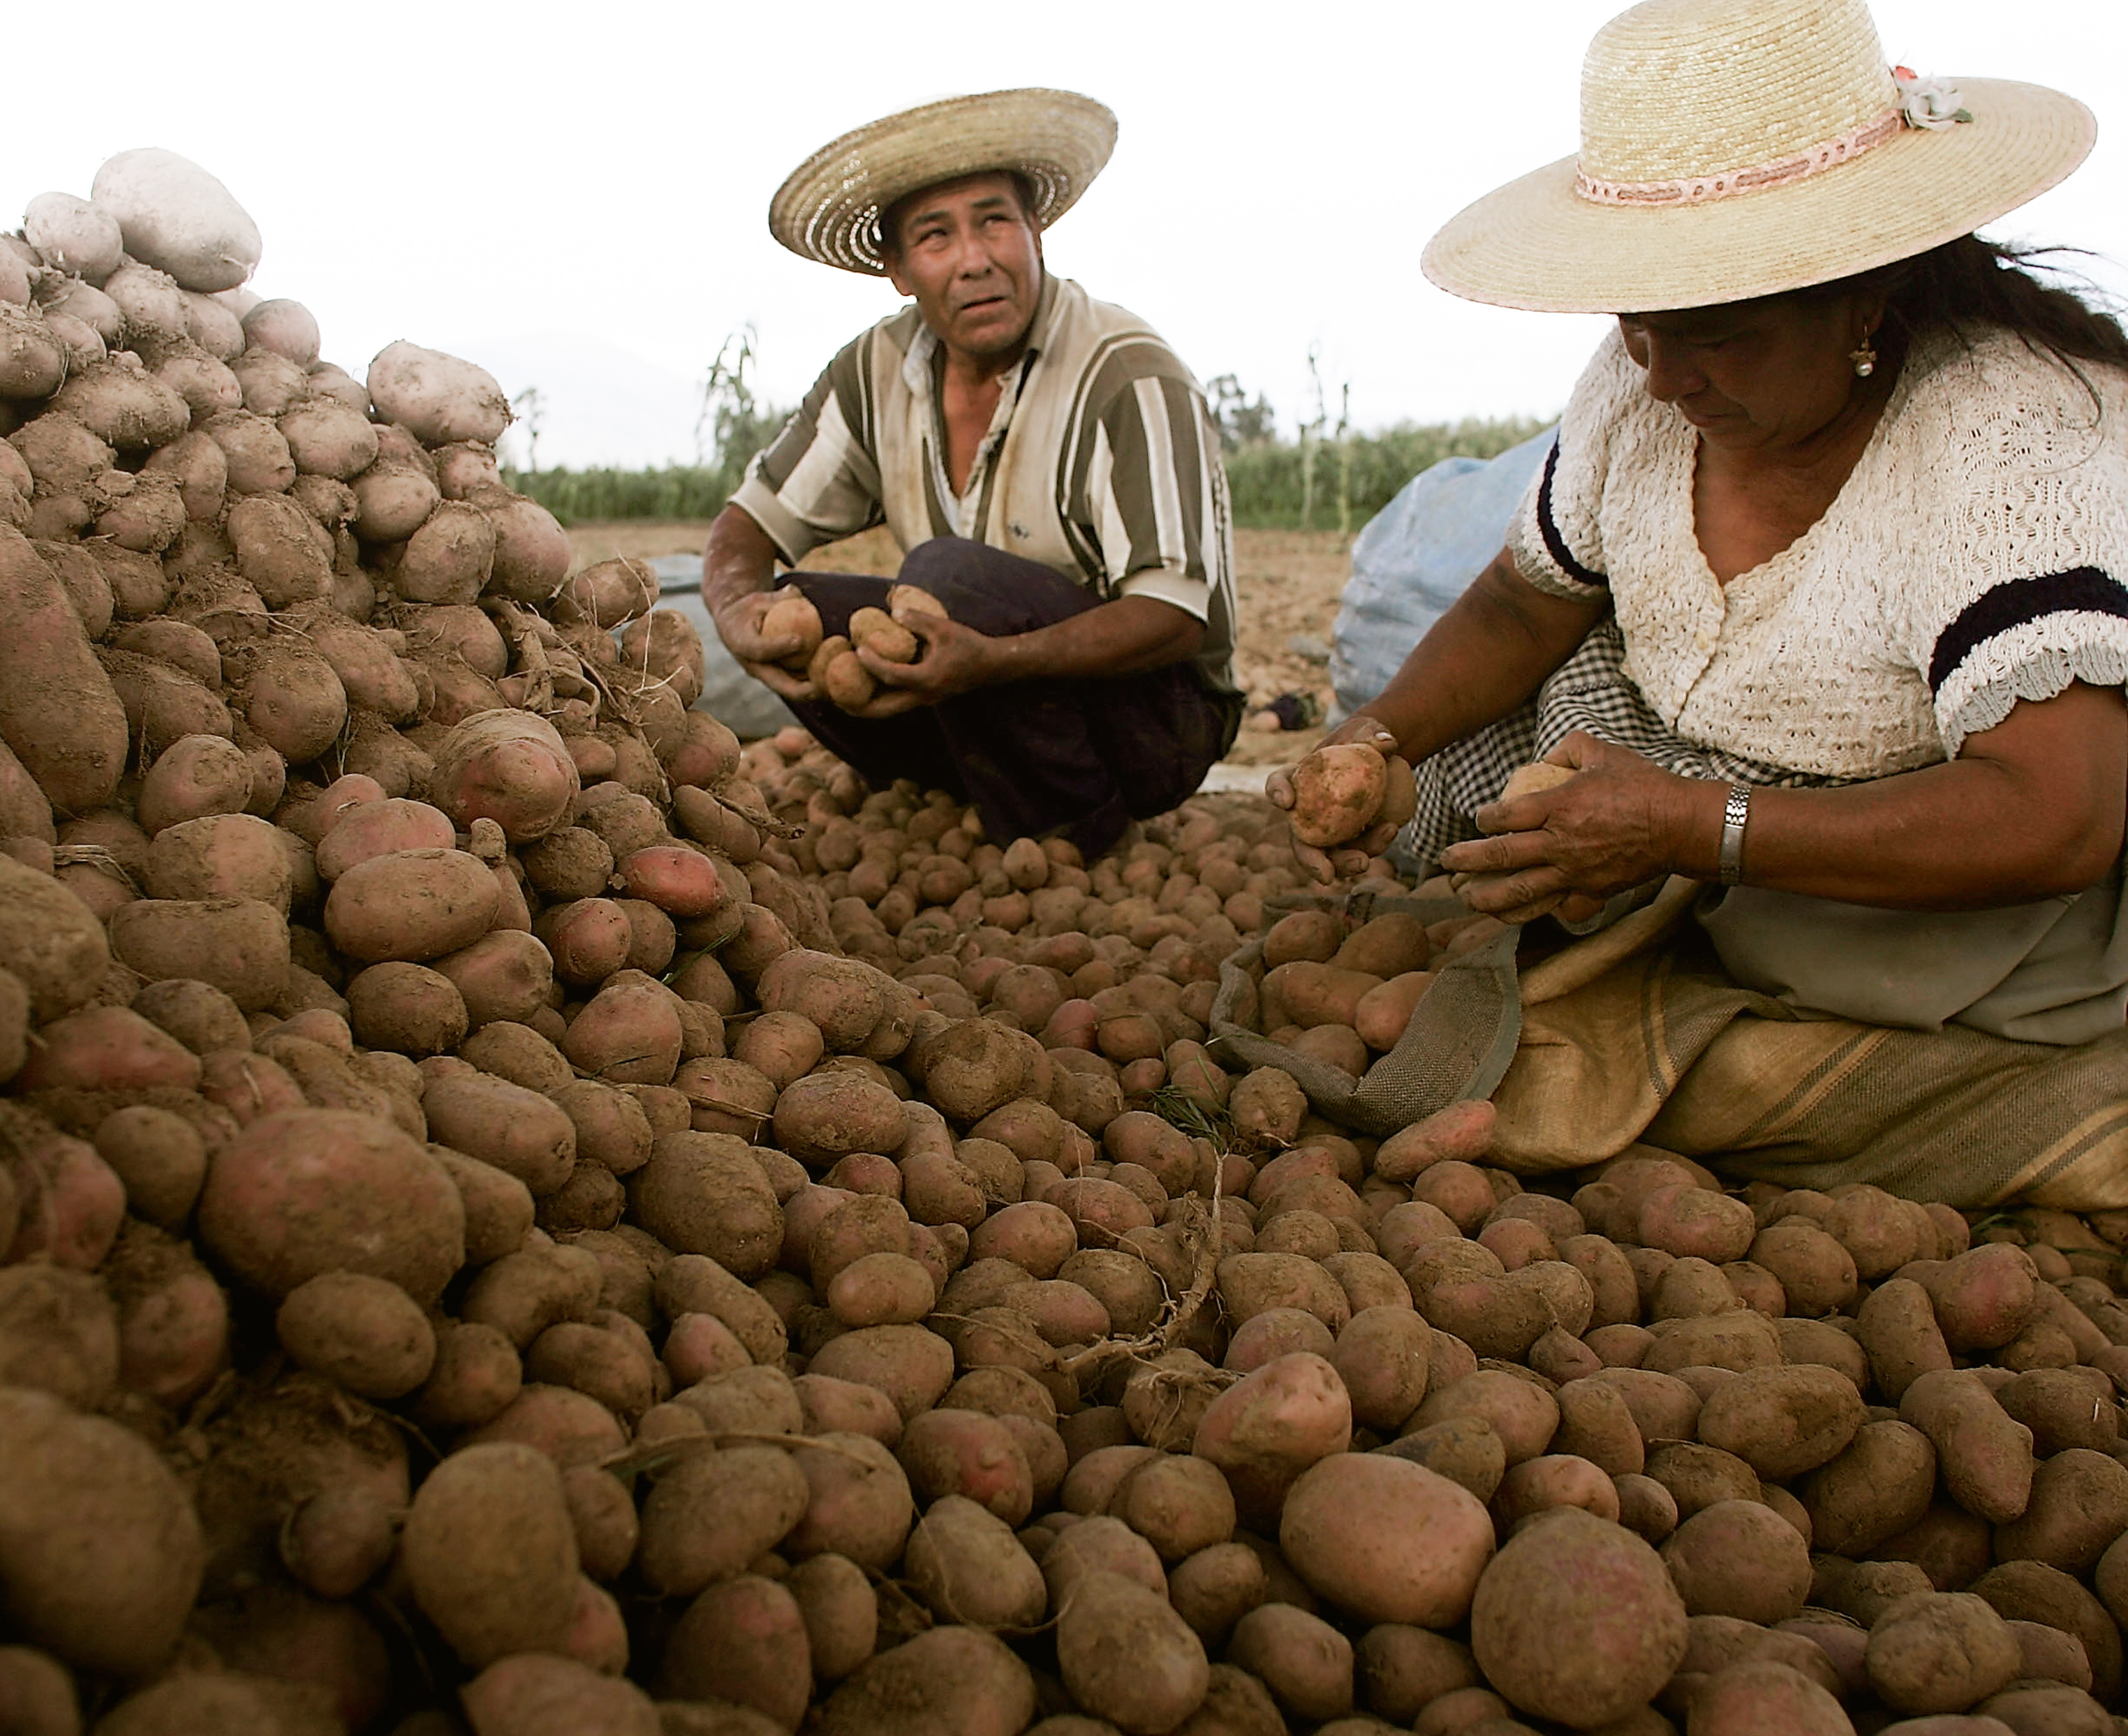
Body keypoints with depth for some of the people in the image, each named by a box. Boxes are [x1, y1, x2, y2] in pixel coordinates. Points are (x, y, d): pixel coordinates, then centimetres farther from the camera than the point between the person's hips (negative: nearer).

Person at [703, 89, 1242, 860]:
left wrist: (992, 660, -41)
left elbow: (1179, 615, -26)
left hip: (1158, 717, -6)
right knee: (794, 611, -10)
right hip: (996, 702, 6)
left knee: (951, 573, -30)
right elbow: (752, 522, 5)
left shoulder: (1129, 378, -19)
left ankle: (1071, 841, -14)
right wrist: (738, 610, -21)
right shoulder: (879, 370, 0)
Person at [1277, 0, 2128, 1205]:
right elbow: (1528, 604, 5)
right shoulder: (1652, 379, -7)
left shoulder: (2022, 441, -27)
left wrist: (1693, 830, -38)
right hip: (1712, 912, 7)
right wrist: (1386, 733, -14)